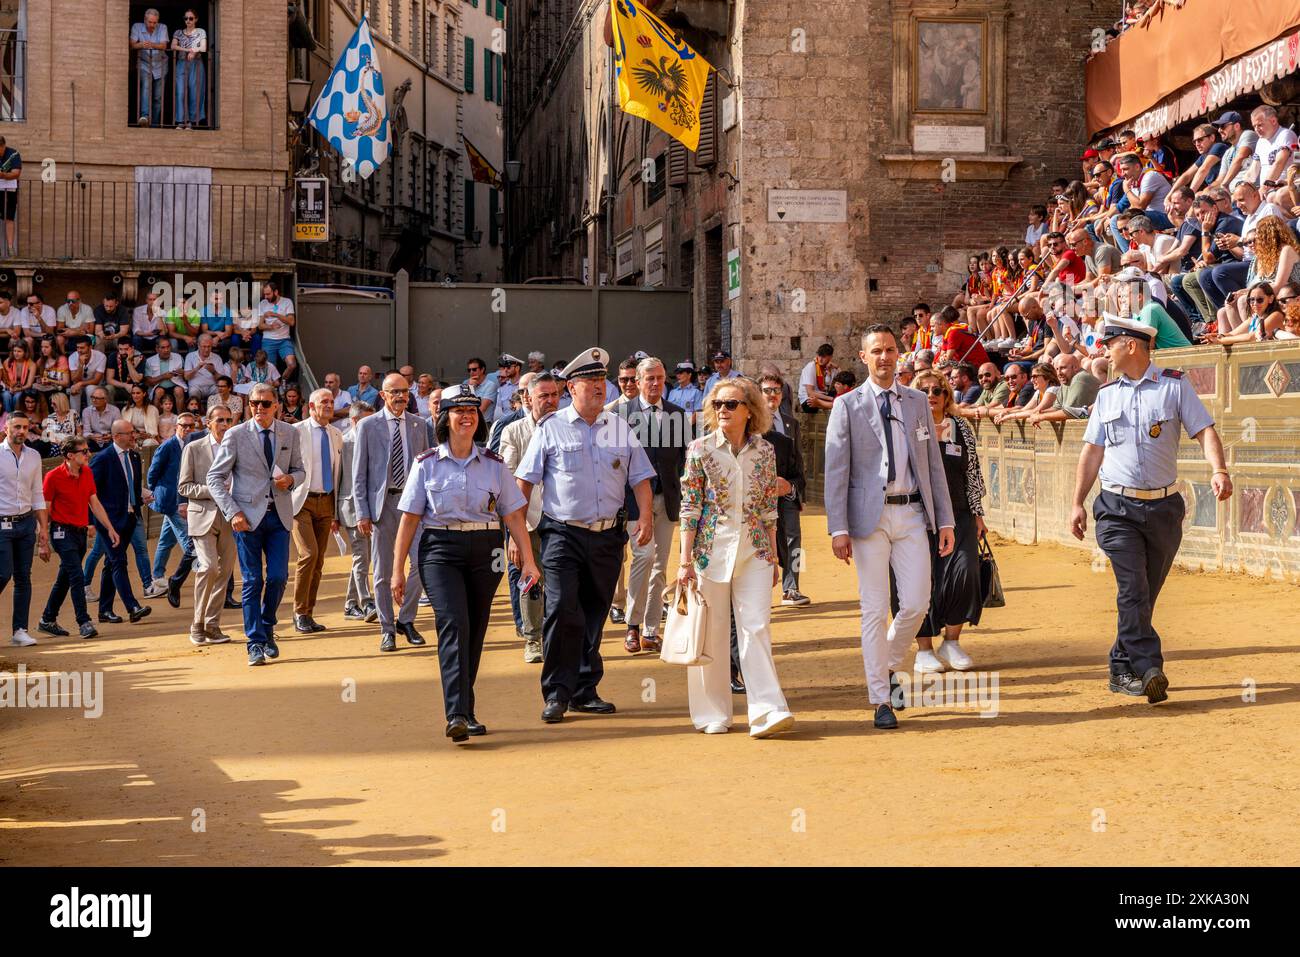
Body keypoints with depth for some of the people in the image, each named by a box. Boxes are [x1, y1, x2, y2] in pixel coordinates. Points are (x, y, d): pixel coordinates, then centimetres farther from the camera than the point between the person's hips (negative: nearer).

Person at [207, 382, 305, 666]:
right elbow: (215, 477, -1)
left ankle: (267, 629, 23)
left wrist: (291, 479, -7)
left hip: (279, 515, 3)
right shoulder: (236, 435, -3)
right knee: (253, 581, 0)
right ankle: (255, 643, 6)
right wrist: (232, 512, -12)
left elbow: (299, 469, 18)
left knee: (278, 577, -1)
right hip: (248, 516, -2)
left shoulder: (290, 433, 6)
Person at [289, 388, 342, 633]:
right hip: (302, 501, -5)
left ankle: (308, 614, 14)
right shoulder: (296, 432, -4)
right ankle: (299, 614, -6)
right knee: (309, 553, -17)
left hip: (326, 502, 5)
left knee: (319, 560, 5)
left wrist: (336, 513, 15)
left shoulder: (337, 436, 12)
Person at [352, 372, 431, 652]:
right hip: (382, 501, -2)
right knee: (382, 571, 4)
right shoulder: (368, 426, 1)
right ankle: (387, 629, 14)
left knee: (422, 561, -8)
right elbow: (359, 472, 0)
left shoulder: (419, 425, 9)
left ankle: (406, 620, 10)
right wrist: (362, 512, -6)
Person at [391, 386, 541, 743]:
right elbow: (409, 518, 4)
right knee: (454, 623, -18)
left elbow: (513, 515, 8)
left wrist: (528, 560, 0)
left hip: (485, 551, 3)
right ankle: (456, 715, -26)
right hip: (440, 550, -3)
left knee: (475, 631, 5)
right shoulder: (427, 464, 4)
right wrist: (397, 570, 2)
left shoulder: (494, 464, 8)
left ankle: (465, 712, 18)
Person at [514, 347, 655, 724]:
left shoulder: (620, 427, 11)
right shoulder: (551, 428, 1)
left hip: (608, 536, 4)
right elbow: (524, 481, 0)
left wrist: (646, 517, -7)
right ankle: (556, 693, -6)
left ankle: (585, 691, 19)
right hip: (564, 534, -4)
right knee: (562, 610, -15)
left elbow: (641, 477, 9)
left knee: (594, 616, 10)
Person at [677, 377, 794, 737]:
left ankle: (767, 711, -12)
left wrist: (774, 558, 11)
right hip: (712, 547, -1)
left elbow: (769, 509, 12)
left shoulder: (764, 451, 5)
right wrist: (685, 560, -5)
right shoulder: (701, 449, -1)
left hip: (754, 549, 1)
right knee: (712, 633, 4)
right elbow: (689, 508, -1)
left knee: (756, 627, -8)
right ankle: (713, 714, 15)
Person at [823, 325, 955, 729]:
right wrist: (838, 529, -10)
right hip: (870, 516, -3)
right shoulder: (848, 406, 0)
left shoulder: (917, 402, 11)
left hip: (911, 514, 3)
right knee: (874, 609, -1)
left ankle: (888, 665, 27)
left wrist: (945, 520, 8)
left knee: (916, 603, -1)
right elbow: (836, 471, -4)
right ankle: (881, 700, 7)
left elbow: (934, 463, 13)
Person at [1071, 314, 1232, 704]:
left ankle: (1122, 669, 18)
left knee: (1144, 594, 7)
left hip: (1164, 507, 0)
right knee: (1134, 589, -14)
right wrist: (1078, 503, 8)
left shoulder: (1175, 385, 2)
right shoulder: (1107, 394, 11)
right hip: (1118, 508, 1)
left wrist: (1219, 471, -22)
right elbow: (1093, 451, 13)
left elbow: (1205, 431, -4)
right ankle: (1148, 669, -19)